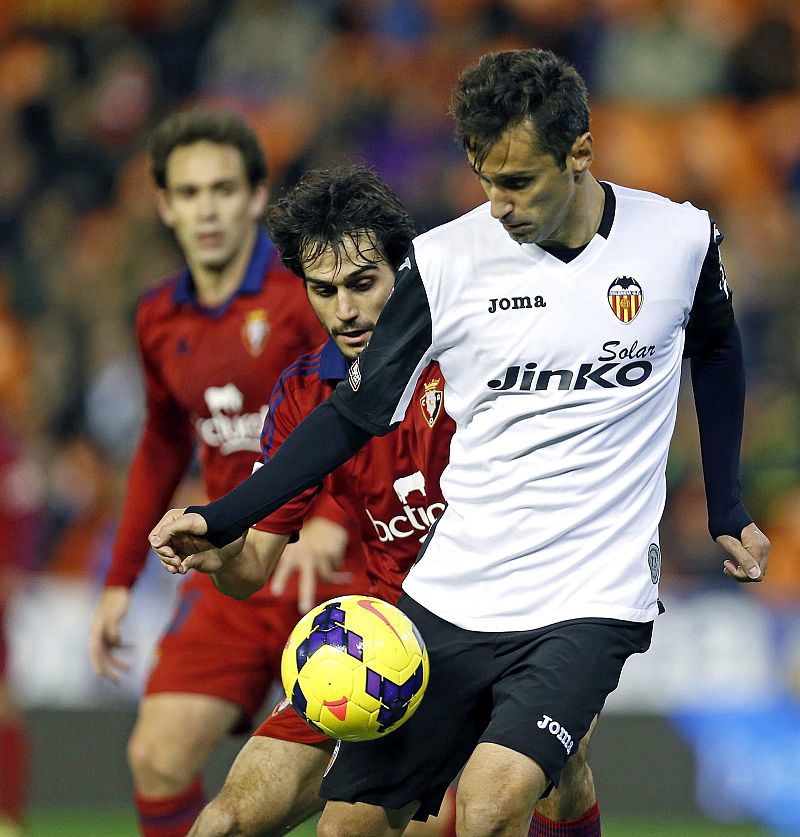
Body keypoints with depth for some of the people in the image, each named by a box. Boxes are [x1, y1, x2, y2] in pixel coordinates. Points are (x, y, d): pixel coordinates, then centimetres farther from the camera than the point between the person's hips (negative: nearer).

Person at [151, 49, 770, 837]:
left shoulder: (680, 239, -3)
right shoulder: (442, 260, -4)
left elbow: (716, 351, 19)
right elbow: (355, 414, 6)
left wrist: (726, 511, 18)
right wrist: (221, 519, -3)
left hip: (590, 602, -3)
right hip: (451, 596, 3)